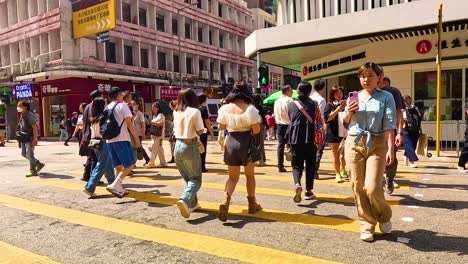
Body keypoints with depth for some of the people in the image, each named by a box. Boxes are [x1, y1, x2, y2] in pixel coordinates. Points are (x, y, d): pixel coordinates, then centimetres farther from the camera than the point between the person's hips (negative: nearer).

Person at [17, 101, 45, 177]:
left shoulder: (29, 115, -14)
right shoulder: (22, 115, 13)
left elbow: (34, 127, -20)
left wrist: (35, 138, -24)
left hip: (30, 137, -9)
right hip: (24, 138, 9)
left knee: (29, 154, -5)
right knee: (23, 153, 11)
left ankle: (32, 171, 6)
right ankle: (39, 164, 22)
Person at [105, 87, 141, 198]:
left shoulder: (106, 108, 17)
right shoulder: (122, 105, -4)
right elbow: (129, 123, -10)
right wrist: (136, 138, -8)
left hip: (109, 140, 8)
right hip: (121, 139, -7)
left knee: (118, 166, 14)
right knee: (130, 165, -3)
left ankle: (120, 189, 15)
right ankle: (114, 185, -16)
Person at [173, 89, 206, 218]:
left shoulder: (176, 112, 5)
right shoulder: (195, 111, -11)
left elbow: (176, 128, 11)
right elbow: (200, 131, -10)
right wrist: (204, 129, 11)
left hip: (178, 146, 6)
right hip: (190, 147, -6)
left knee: (187, 178, 19)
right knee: (196, 179, 3)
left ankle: (192, 203, 23)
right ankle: (184, 200, -19)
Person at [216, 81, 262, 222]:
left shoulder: (224, 108, -4)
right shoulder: (250, 109, -14)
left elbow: (221, 127, 7)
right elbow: (256, 130, -14)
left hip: (231, 142, 2)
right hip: (246, 142, -2)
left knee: (233, 177, 13)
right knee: (250, 175, 18)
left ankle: (225, 201, -12)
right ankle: (252, 204, 30)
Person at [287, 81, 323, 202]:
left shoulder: (292, 105, 7)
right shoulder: (313, 104, -1)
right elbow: (319, 122, -3)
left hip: (295, 139, 2)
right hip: (310, 138, -1)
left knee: (297, 165, 7)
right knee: (310, 165, 11)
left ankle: (297, 184, -19)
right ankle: (309, 191, 16)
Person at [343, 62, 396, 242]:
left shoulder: (386, 97, 2)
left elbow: (389, 125, -6)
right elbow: (345, 124, 18)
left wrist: (390, 149, -15)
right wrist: (348, 113, -3)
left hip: (377, 145, -3)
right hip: (354, 144, 3)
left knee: (372, 188, -10)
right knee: (358, 188, 3)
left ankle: (384, 217, 21)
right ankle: (367, 226, 19)